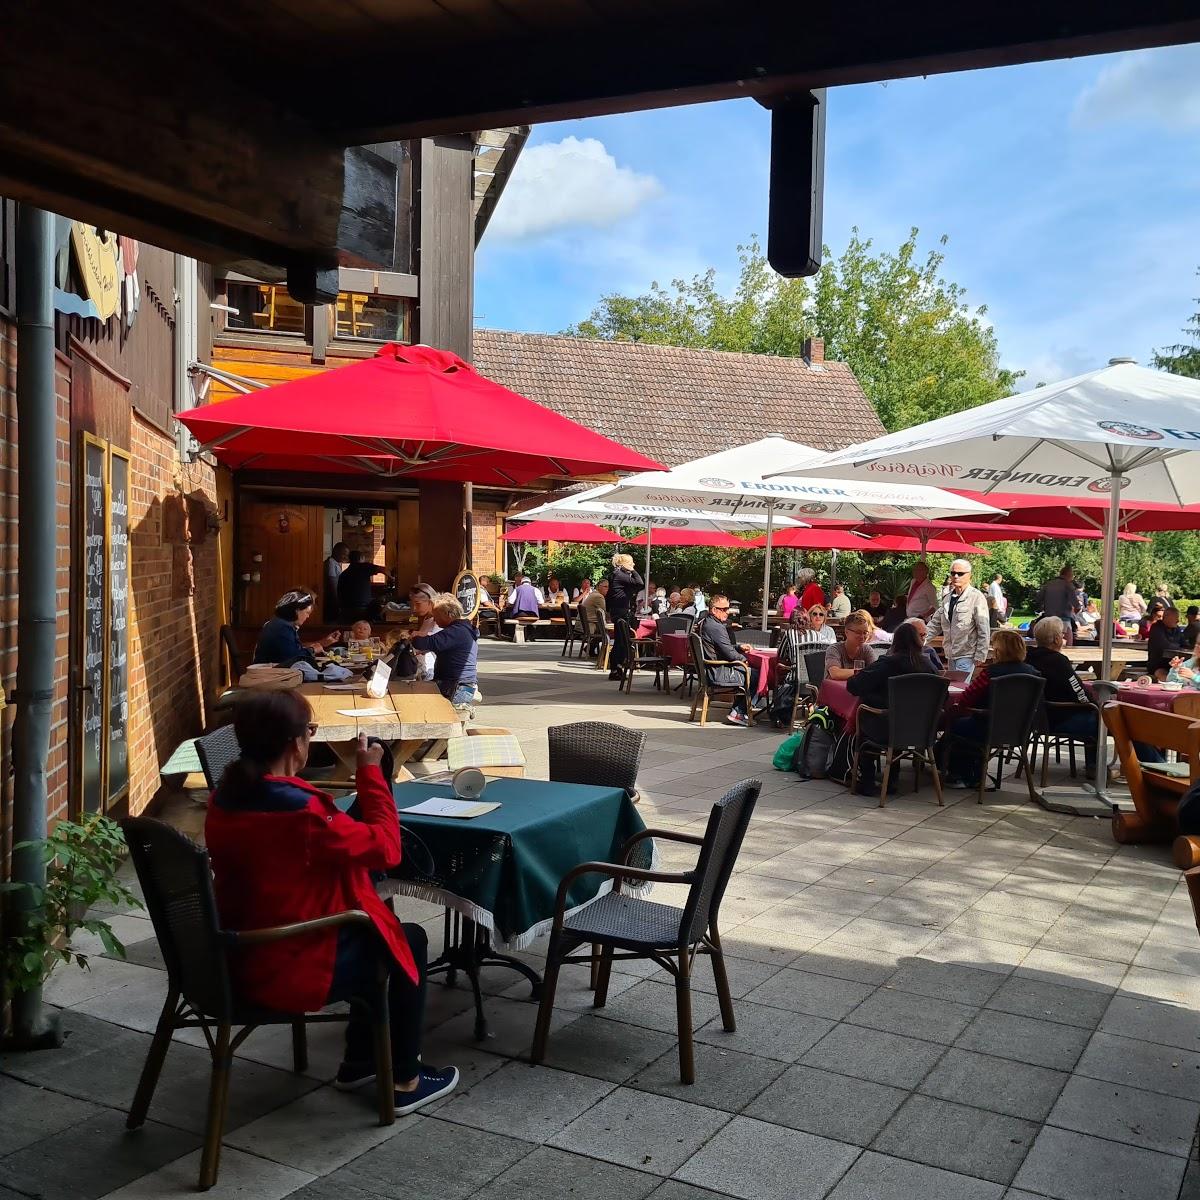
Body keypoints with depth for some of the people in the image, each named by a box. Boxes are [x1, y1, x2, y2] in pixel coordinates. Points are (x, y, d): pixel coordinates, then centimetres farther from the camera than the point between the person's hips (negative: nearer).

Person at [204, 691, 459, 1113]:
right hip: (290, 972, -9)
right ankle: (405, 1082, 23)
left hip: (240, 959, 9)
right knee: (410, 940, 13)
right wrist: (370, 772, -12)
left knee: (371, 927, 27)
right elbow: (386, 849, -18)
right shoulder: (300, 810, -29)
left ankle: (359, 1062, 38)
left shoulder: (225, 798, -2)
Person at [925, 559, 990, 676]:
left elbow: (984, 630, -11)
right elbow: (935, 624, 16)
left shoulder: (976, 597, -8)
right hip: (950, 654, 7)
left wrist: (980, 656, -14)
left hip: (966, 654, -7)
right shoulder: (947, 598, 12)